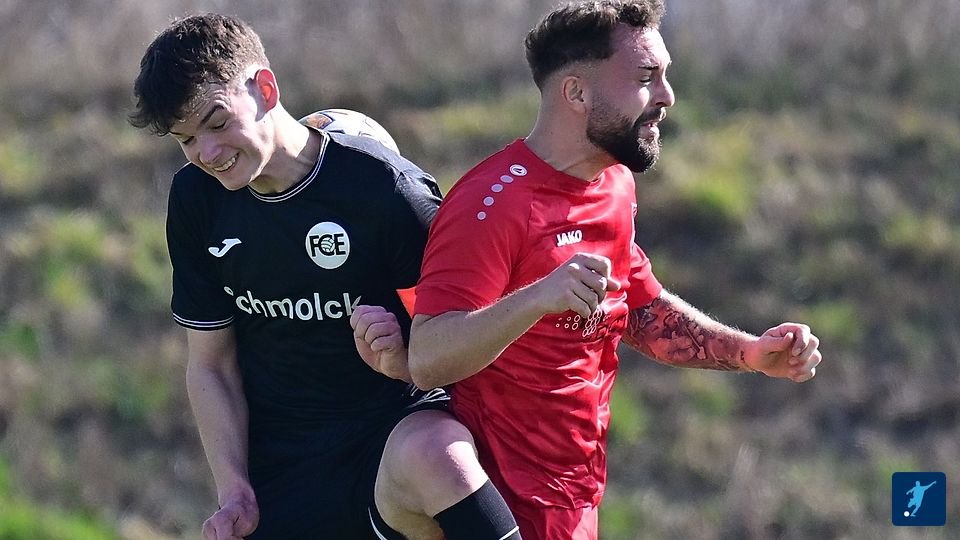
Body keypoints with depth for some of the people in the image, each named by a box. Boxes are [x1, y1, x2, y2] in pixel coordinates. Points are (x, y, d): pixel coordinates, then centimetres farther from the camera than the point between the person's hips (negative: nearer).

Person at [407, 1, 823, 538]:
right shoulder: (492, 202, -20)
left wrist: (752, 353, 8)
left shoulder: (615, 185, 8)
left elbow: (644, 307, 22)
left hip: (579, 494, 9)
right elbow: (427, 361, -28)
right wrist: (538, 297, -42)